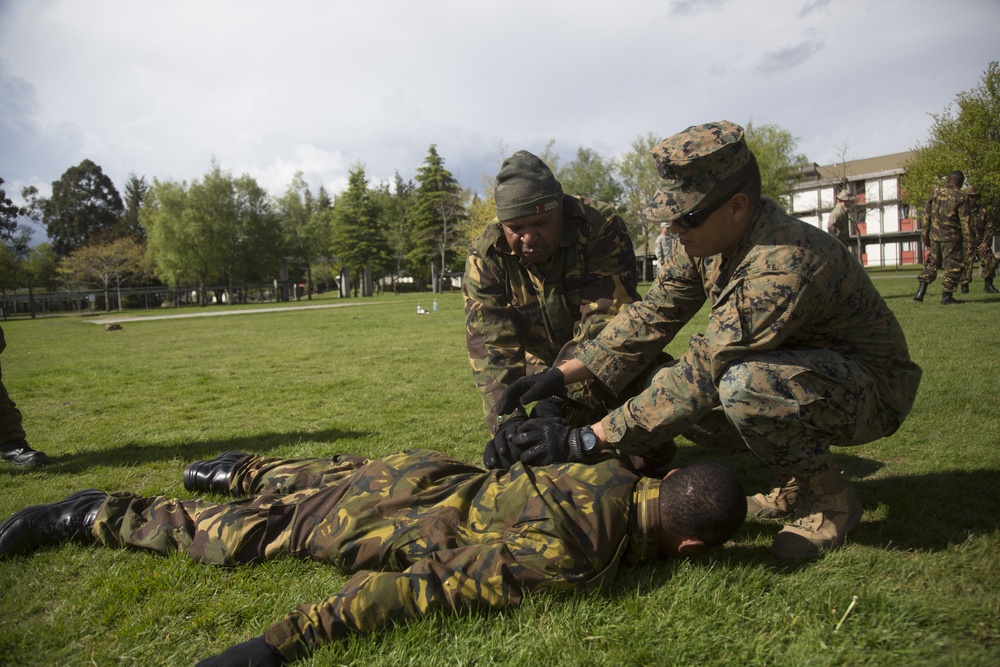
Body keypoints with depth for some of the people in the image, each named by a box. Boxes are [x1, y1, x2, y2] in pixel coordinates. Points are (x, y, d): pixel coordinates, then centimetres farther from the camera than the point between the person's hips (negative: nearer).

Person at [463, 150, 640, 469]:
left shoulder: (602, 227, -28)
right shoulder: (485, 257, -21)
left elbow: (603, 324, -35)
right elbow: (490, 344, -29)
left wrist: (569, 405, -45)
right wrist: (506, 419, -44)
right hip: (544, 365, 2)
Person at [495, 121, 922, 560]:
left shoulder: (783, 268, -35)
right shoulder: (708, 240, -9)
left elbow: (701, 374, -37)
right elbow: (653, 316, -6)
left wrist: (587, 440, -34)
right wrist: (562, 375, -16)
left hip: (872, 387, -8)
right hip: (795, 365, 8)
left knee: (743, 385, -38)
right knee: (653, 388, -6)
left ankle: (830, 499, -8)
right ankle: (795, 485, 9)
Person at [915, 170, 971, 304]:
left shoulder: (935, 193, 6)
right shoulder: (961, 197, -8)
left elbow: (927, 216, 9)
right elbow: (965, 221, -10)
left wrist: (925, 236, 15)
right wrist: (968, 241, -6)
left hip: (935, 236, 5)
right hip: (951, 237, -5)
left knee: (931, 264, 15)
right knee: (953, 266, 3)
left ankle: (920, 292, 7)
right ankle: (946, 296, 1)